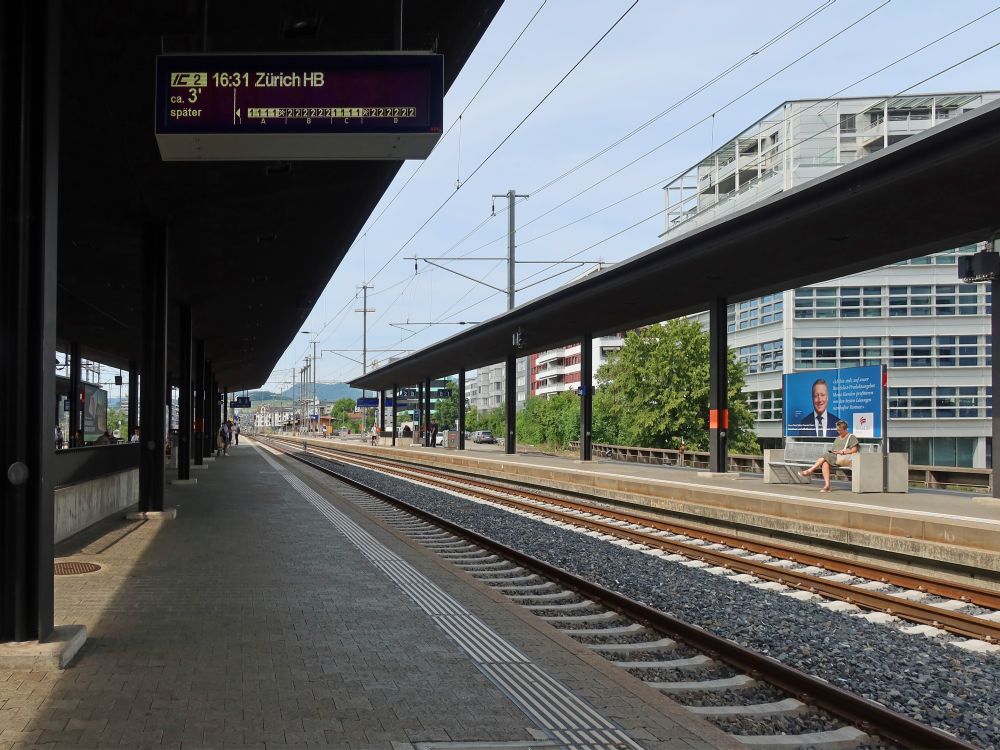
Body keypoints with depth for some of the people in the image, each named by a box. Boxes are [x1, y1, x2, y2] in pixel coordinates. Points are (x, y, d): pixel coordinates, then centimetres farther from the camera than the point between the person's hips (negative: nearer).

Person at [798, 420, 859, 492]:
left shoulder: (851, 437, 9)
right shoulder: (838, 438, 30)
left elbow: (854, 450, -2)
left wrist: (844, 451, -14)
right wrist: (832, 451, 2)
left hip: (845, 458, -6)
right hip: (834, 458, 6)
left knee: (826, 456, -28)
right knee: (825, 463, -28)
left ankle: (810, 471, -22)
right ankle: (827, 485, -39)